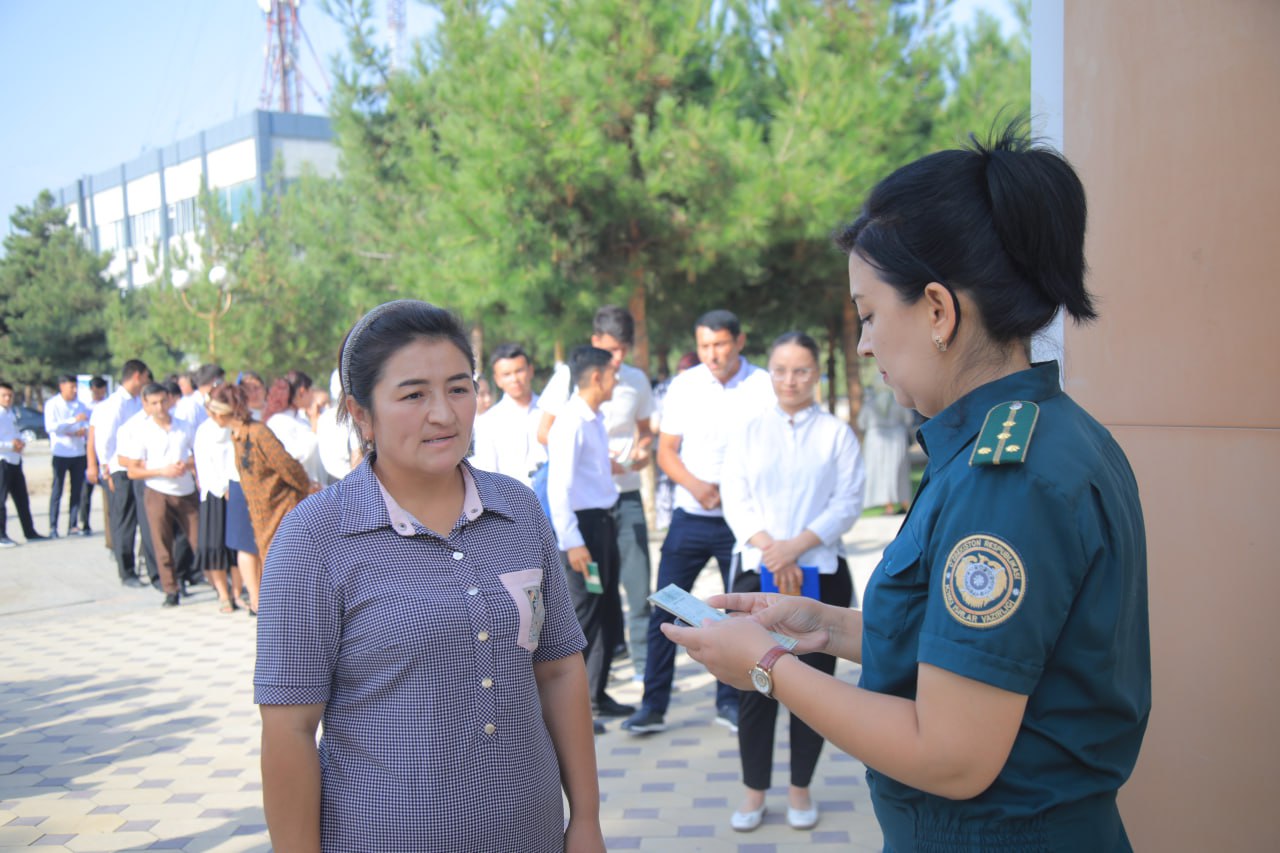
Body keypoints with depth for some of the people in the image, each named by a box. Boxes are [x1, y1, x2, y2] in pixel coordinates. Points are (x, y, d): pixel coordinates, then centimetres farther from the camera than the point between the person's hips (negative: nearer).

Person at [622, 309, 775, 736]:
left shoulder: (764, 387, -4)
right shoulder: (684, 386, 2)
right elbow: (666, 450, 5)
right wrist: (695, 484, -13)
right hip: (690, 517, 1)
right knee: (664, 610, 0)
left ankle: (729, 701, 23)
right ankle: (653, 705, 9)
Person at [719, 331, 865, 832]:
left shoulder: (837, 433, 4)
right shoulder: (748, 432, 9)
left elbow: (848, 503, -4)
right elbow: (734, 498, 1)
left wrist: (796, 545, -15)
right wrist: (769, 549, -13)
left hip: (821, 573, -1)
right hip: (756, 571, 1)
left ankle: (800, 789, 22)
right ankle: (754, 791, 16)